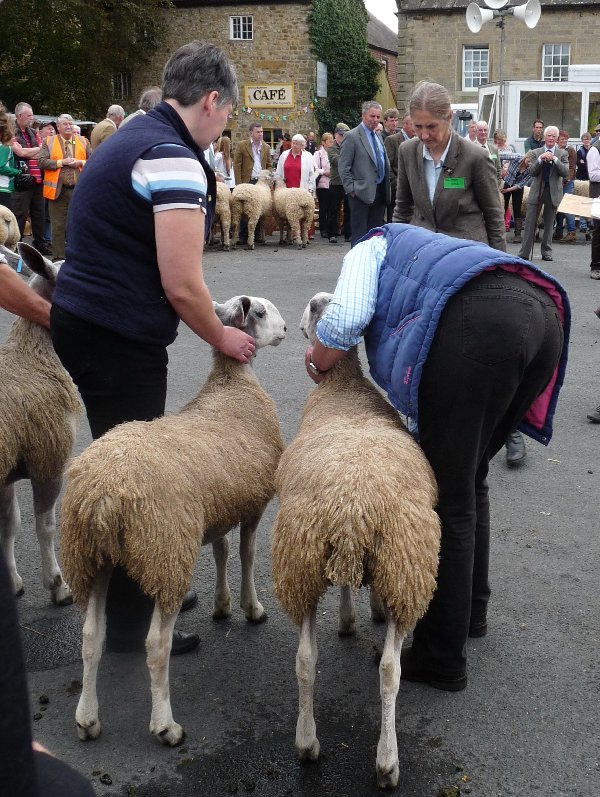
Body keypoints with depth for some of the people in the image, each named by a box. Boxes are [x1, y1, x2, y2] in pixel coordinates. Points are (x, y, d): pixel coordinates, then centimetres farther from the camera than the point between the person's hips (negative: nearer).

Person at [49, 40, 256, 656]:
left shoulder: (133, 138, 14)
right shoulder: (174, 159, -17)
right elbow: (182, 285, -20)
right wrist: (221, 339, -3)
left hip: (81, 322, 10)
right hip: (118, 341, -10)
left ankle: (138, 590, 34)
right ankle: (128, 626, 15)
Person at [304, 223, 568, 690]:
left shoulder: (372, 247, 26)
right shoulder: (433, 258, 44)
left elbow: (346, 317, 3)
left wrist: (317, 361, 22)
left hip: (481, 322, -8)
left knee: (448, 496, 2)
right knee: (469, 479, 25)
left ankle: (441, 660, 12)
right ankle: (471, 610, 40)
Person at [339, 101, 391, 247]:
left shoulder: (378, 136, 15)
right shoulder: (352, 137, -8)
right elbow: (343, 167, -10)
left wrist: (386, 189, 13)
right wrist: (351, 190, -15)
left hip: (379, 192, 7)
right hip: (362, 193, -7)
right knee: (359, 235, -3)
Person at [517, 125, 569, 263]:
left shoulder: (562, 154, 4)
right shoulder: (535, 153, 5)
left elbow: (565, 173, -8)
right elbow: (532, 172, -5)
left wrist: (555, 159, -18)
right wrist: (541, 159, -19)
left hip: (553, 192, 0)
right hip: (537, 191, 0)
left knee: (549, 224, 7)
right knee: (530, 223, -2)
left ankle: (546, 252, 16)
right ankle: (524, 253, 1)